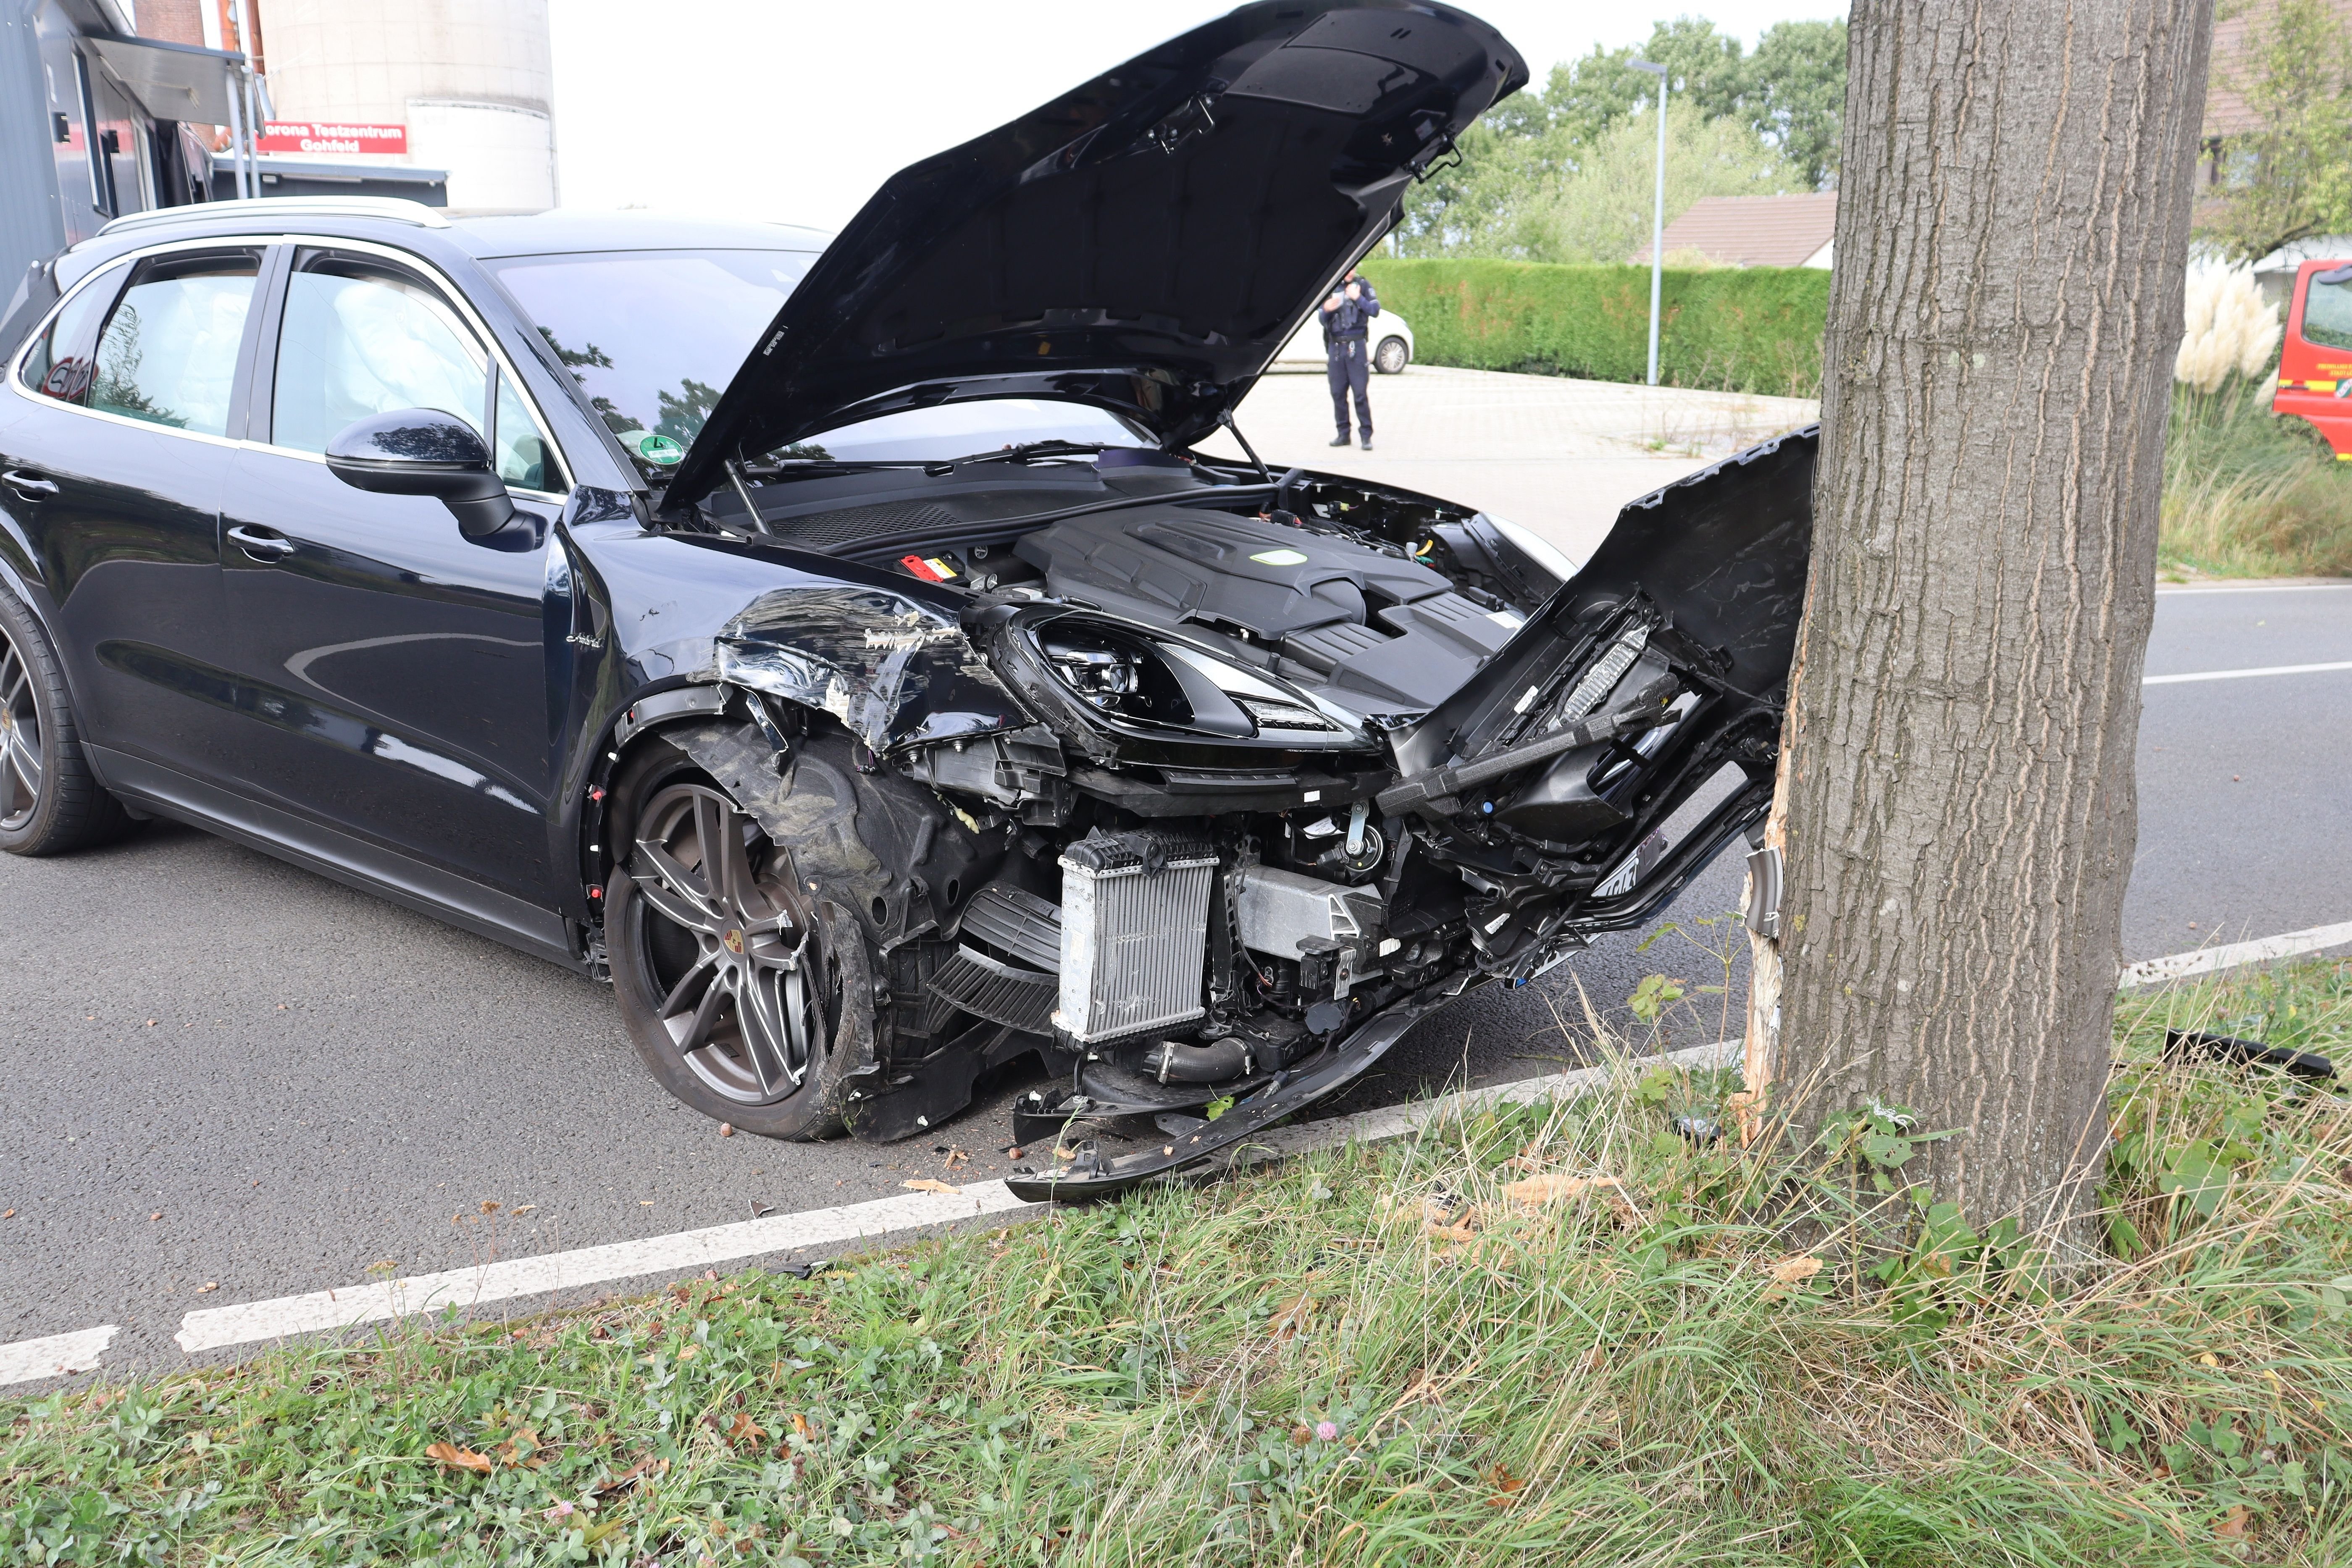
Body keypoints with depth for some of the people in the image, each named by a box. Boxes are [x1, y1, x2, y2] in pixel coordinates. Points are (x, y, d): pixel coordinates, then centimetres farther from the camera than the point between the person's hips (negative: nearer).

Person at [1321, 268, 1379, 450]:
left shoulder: (1362, 286, 4)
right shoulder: (1330, 287, 11)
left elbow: (1375, 311, -5)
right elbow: (1323, 320, 13)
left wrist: (1358, 298, -16)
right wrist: (1326, 310, -8)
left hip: (1356, 346, -3)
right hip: (1335, 346, 3)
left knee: (1361, 392, -8)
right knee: (1338, 393, 5)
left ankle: (1366, 435, -5)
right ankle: (1343, 434, 13)